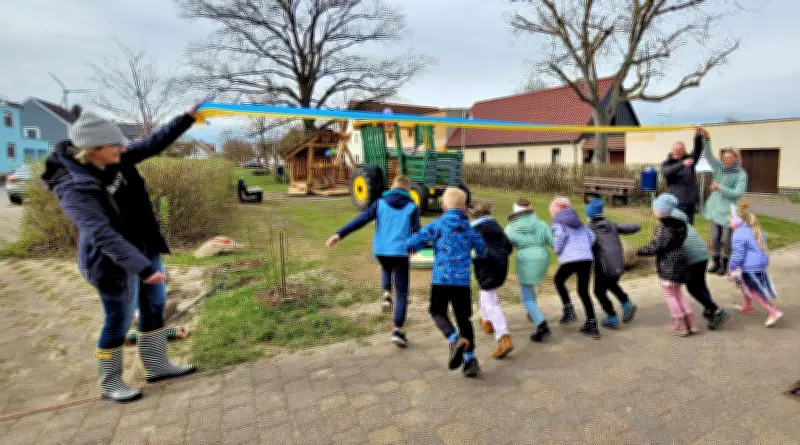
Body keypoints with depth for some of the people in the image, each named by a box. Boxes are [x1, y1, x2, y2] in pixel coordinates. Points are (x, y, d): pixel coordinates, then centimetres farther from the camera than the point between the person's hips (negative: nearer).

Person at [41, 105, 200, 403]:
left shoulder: (117, 160, -7)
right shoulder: (74, 189, -28)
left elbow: (153, 143, 1)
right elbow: (103, 234, -35)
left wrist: (187, 118, -7)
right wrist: (143, 268, -39)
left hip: (144, 248, 8)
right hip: (113, 262, -8)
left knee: (155, 306, 17)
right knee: (119, 321, 7)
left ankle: (156, 366, 34)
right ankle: (109, 383, 29)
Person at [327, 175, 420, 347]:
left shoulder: (380, 203, 5)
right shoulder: (412, 207, 0)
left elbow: (360, 220, -3)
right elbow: (416, 232, -3)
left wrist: (340, 234, -3)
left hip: (380, 251, 3)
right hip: (400, 253, -3)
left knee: (386, 268, 39)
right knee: (401, 293, 6)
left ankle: (386, 294, 18)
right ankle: (397, 330, -3)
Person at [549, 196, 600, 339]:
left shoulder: (557, 221, 4)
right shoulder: (577, 220, 23)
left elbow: (560, 234, -16)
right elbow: (591, 236, 15)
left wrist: (556, 250, -2)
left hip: (570, 259, -5)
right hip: (587, 258, 6)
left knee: (558, 280, 22)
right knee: (583, 291, 14)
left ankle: (569, 311, 11)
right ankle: (592, 325, 12)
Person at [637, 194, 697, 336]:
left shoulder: (664, 226, -19)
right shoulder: (678, 223, 8)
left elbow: (656, 247, -20)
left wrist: (639, 251, -8)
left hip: (669, 263, -9)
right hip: (679, 260, 9)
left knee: (669, 293, 4)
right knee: (677, 293, 19)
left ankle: (680, 326, 10)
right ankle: (690, 323, 21)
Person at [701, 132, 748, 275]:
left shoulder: (741, 174, -6)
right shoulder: (720, 168, 5)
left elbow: (738, 193, -13)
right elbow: (709, 155, -5)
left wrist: (720, 188, -19)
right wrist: (706, 139, -17)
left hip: (728, 210, -4)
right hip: (715, 208, 4)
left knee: (726, 239, 1)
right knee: (715, 238, 9)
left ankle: (724, 264, 13)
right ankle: (716, 263, 19)